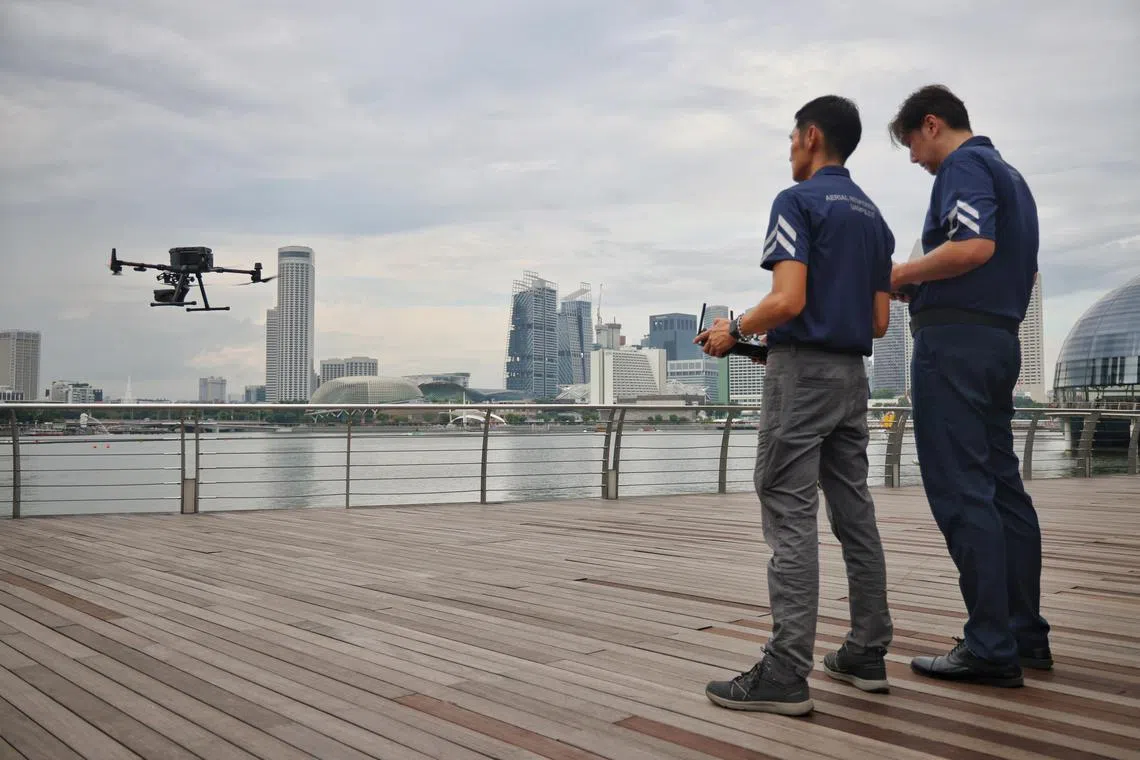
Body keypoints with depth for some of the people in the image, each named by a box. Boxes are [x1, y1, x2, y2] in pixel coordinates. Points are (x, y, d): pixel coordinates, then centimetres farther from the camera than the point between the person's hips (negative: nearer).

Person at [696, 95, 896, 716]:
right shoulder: (872, 215, 17)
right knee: (854, 512, 11)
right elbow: (879, 320, 15)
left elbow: (788, 299, -19)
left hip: (802, 372, -8)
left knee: (791, 517, -8)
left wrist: (734, 329, -4)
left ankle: (786, 673, -8)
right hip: (852, 374, 8)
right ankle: (867, 652, 18)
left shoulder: (798, 201, -8)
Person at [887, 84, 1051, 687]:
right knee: (1002, 486, 12)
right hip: (1001, 338, 10)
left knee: (961, 493, -8)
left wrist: (906, 274, -10)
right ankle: (1027, 634, 18)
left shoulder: (964, 167, -7)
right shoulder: (1009, 175, 23)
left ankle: (990, 649, -6)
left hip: (954, 340, -10)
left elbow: (974, 247, -25)